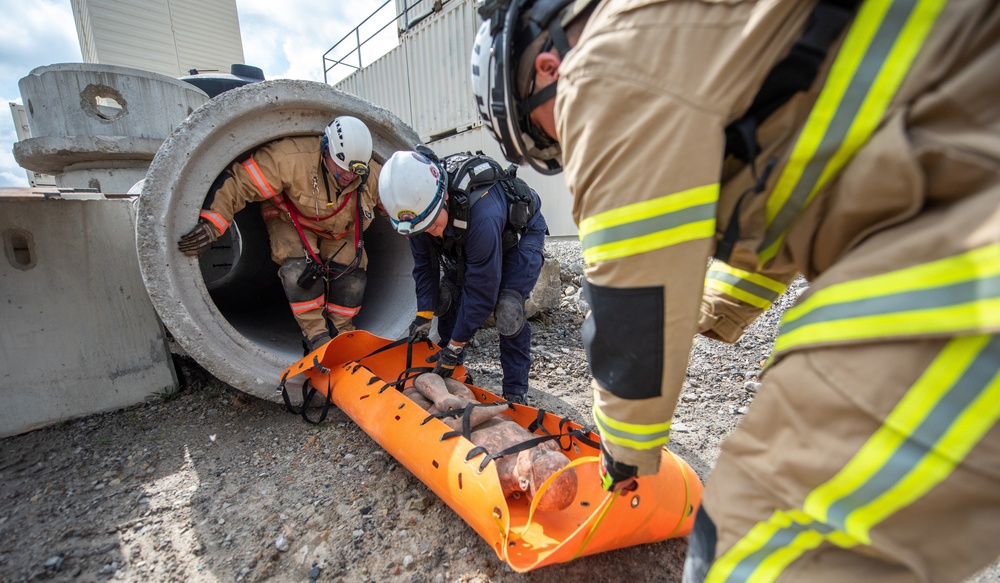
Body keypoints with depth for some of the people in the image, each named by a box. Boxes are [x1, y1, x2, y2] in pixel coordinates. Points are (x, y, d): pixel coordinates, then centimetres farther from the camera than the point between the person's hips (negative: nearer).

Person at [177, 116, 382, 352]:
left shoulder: (372, 176, -23)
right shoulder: (291, 157, -37)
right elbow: (240, 181, -35)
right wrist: (212, 222, -40)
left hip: (340, 229, 4)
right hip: (291, 220, -3)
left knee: (352, 273, -13)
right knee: (300, 268, -27)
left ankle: (342, 334, 7)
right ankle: (316, 337, -14)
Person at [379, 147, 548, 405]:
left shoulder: (482, 212, -46)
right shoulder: (417, 203, -24)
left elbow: (481, 289, -36)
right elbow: (424, 263, -9)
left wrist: (455, 346, -27)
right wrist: (423, 314, -12)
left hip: (521, 233, -6)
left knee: (507, 308, -23)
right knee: (447, 295, -5)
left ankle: (515, 393, -7)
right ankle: (448, 373, 15)